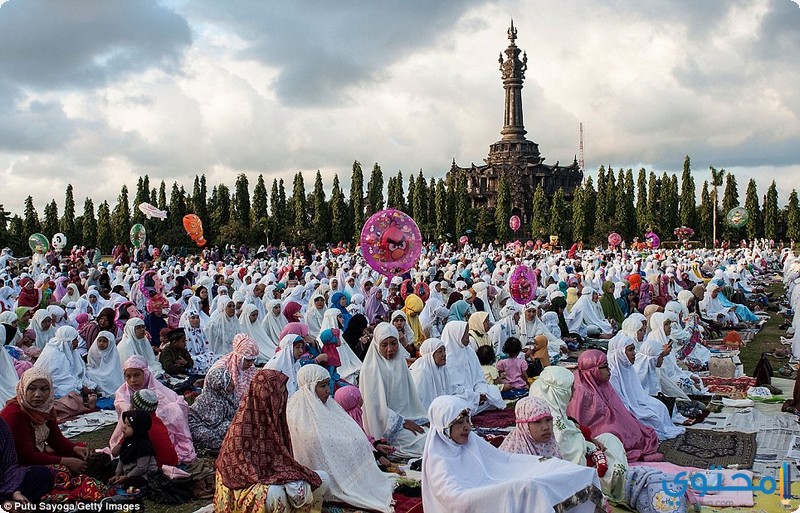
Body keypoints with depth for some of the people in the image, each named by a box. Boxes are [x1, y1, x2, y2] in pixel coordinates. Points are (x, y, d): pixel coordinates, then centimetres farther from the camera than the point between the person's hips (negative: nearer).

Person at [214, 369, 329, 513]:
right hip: (246, 486, -8)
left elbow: (285, 458, 9)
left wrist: (293, 477, -13)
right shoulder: (242, 425, -20)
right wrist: (287, 481, -26)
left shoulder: (275, 417, 4)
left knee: (322, 479, -1)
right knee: (275, 493, -38)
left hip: (273, 476, 8)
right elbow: (241, 468, -21)